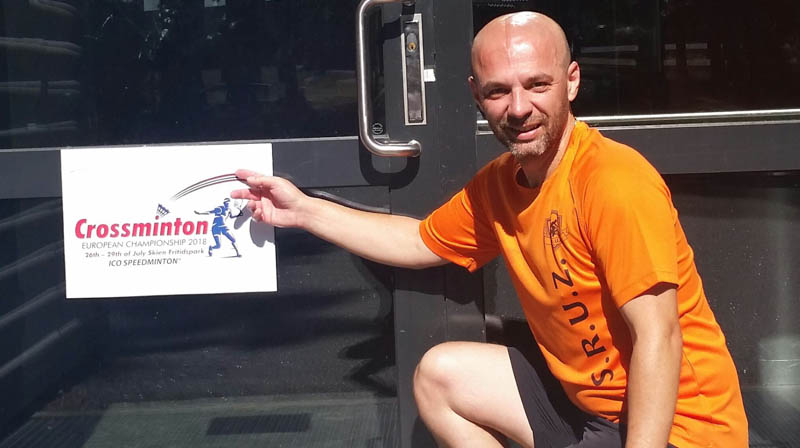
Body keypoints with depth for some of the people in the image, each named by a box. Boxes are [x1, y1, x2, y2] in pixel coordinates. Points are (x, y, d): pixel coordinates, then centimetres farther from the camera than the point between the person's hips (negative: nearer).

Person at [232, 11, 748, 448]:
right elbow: (421, 241, 18)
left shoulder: (613, 181, -24)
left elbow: (658, 337, -25)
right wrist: (303, 210, 14)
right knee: (439, 376, 14)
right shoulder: (498, 182, 2)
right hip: (587, 397, 8)